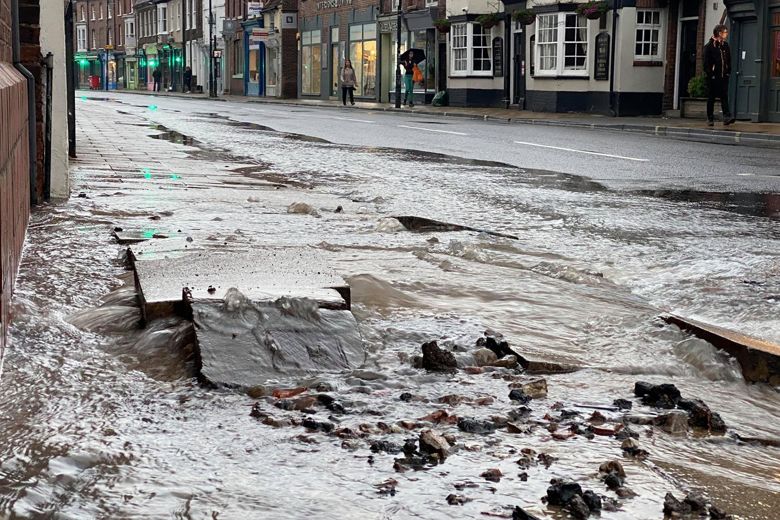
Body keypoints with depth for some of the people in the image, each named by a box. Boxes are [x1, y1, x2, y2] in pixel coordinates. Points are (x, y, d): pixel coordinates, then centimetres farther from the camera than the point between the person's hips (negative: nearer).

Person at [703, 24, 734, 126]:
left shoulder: (726, 46, 13)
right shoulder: (709, 46, -5)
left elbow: (729, 60, 18)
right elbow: (706, 62, -8)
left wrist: (728, 72, 8)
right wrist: (710, 74, -14)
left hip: (724, 76, 4)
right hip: (713, 76, -4)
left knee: (724, 97, -6)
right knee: (711, 98, 4)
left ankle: (726, 117, -14)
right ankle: (710, 119, 11)